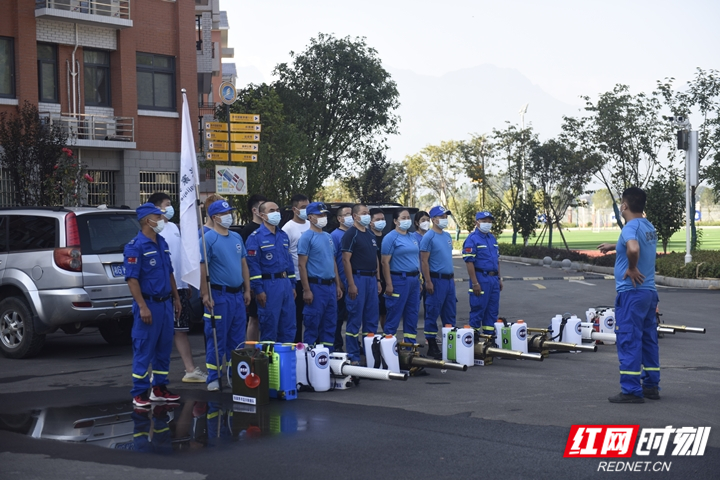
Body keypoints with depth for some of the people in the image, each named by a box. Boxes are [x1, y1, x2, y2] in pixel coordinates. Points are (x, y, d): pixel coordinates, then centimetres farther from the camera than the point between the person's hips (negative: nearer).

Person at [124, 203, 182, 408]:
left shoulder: (162, 243, 12)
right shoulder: (136, 246, -13)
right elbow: (132, 279, -17)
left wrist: (176, 298, 17)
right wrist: (142, 306, -21)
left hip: (165, 303, 8)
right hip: (149, 304, -8)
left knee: (164, 348, 12)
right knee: (144, 350, -3)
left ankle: (160, 388, 21)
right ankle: (139, 393, 3)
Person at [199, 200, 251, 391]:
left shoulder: (236, 237, 12)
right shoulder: (208, 239, -10)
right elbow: (202, 268, -13)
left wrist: (247, 290, 12)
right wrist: (205, 294, -18)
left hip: (237, 295, 7)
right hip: (219, 295, -7)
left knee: (237, 339, 11)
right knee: (216, 339, -2)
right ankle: (213, 379, 5)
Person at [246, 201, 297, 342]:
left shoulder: (283, 236, 15)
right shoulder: (255, 237, -7)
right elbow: (253, 265, -12)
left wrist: (292, 285, 14)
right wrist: (258, 290, -16)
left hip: (286, 284, 7)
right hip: (269, 285, -7)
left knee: (289, 326, 9)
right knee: (269, 327, -1)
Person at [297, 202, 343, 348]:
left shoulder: (328, 236, 15)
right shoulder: (307, 237, -8)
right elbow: (302, 265, -12)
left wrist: (338, 285, 15)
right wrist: (306, 290, -17)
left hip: (331, 286, 7)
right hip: (316, 286, -7)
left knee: (330, 325, 10)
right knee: (312, 325, -2)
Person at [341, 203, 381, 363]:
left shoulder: (371, 235, 17)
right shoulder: (351, 234, -8)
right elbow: (346, 260, -14)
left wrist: (378, 280, 14)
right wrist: (351, 284, -19)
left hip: (372, 279, 8)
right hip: (358, 278, -8)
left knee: (371, 319, 11)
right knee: (355, 320, -3)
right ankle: (353, 356, 2)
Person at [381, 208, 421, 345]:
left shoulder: (413, 238, 15)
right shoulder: (390, 238, -7)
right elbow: (385, 262, -12)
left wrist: (419, 279, 16)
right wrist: (389, 284, -17)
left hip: (414, 279, 7)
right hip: (398, 280, -7)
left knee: (412, 315, 11)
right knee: (394, 315, -6)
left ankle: (411, 345, 18)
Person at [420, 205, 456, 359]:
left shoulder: (447, 236, 14)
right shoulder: (429, 237, -10)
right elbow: (424, 261, -13)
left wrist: (453, 277, 17)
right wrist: (428, 282, -18)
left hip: (449, 279, 8)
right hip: (436, 280, -8)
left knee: (450, 313, 11)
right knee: (432, 313, -3)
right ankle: (432, 347, 1)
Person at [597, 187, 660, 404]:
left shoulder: (631, 227, -16)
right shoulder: (649, 227, 13)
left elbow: (633, 249, -37)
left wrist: (631, 269, -20)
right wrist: (614, 246, 41)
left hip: (632, 292, -9)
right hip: (649, 291, 9)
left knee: (629, 341, -6)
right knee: (648, 339, 14)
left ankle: (631, 390, -6)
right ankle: (651, 386, 20)